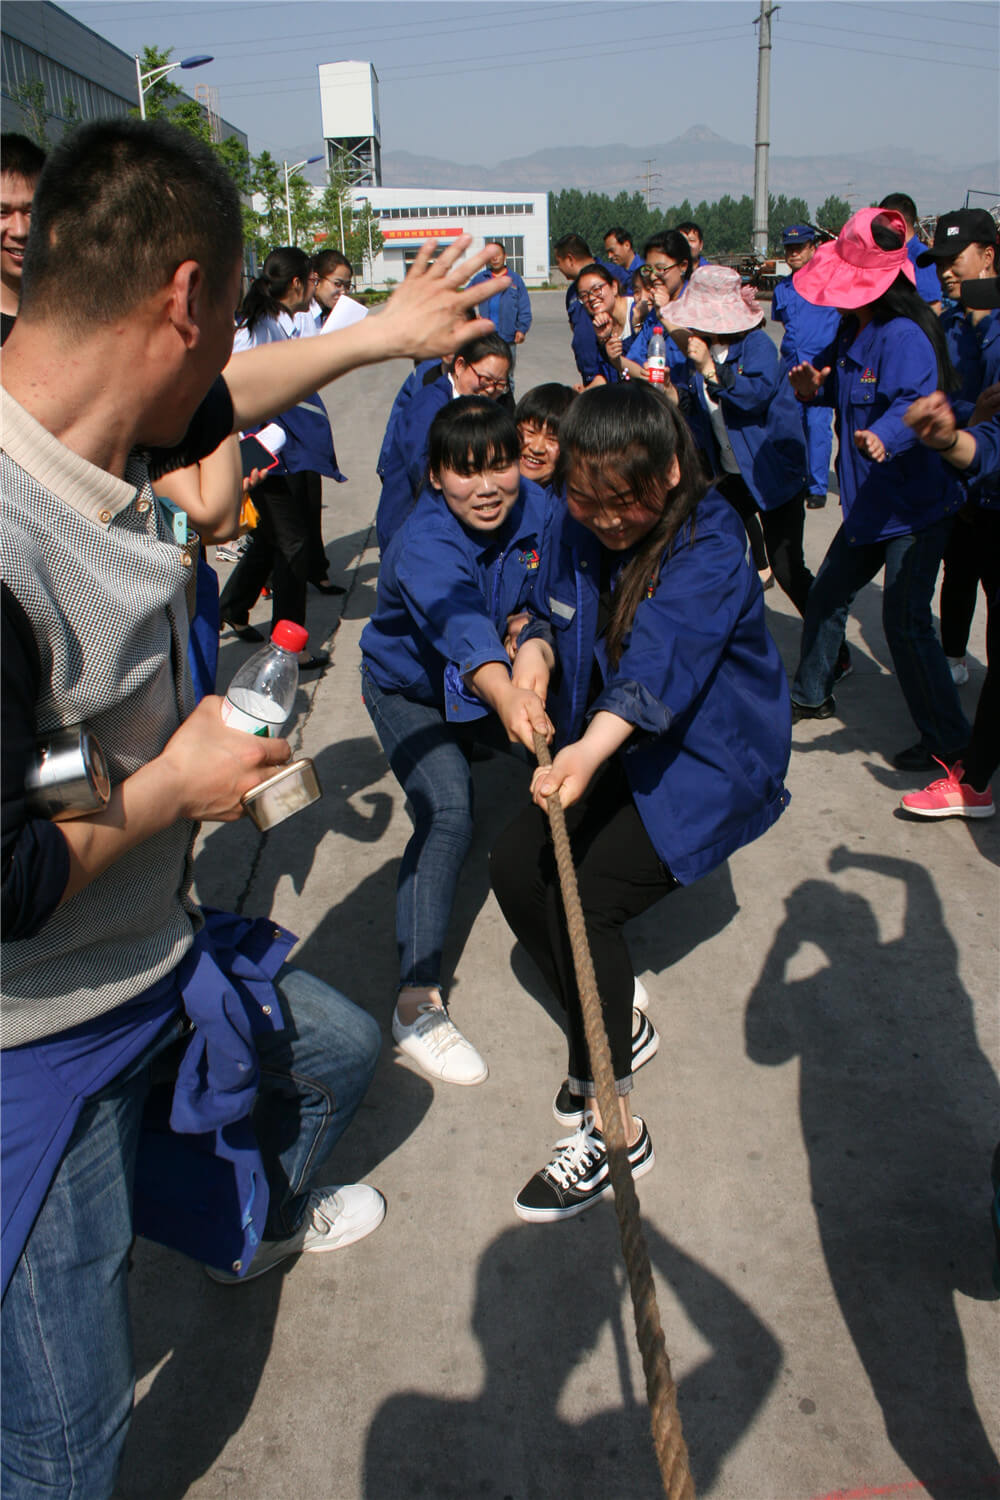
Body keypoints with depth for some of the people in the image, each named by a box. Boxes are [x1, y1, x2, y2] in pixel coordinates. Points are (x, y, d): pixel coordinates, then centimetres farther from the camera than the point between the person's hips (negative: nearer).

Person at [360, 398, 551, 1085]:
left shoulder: (536, 507, -16)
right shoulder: (425, 545, -35)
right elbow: (461, 629, -55)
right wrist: (506, 695, -73)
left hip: (501, 677, 7)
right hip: (411, 691, -6)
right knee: (448, 814, -26)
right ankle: (417, 1002, -23)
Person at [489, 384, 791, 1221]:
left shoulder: (710, 547, -25)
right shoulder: (572, 527, -5)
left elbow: (662, 656, -41)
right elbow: (550, 615, 7)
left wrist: (591, 749, -57)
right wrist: (534, 650, -18)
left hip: (708, 761, -7)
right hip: (610, 747, 7)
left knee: (584, 901, -20)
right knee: (516, 866, -8)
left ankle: (614, 1125, -5)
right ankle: (619, 1029, 15)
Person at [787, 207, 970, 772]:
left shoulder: (904, 334, -21)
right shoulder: (854, 329, 8)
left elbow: (917, 403, -34)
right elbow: (842, 386, 17)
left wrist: (884, 437, -55)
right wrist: (815, 386, -6)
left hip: (916, 506, -10)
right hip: (871, 504, 10)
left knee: (906, 621, -9)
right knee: (827, 595, 18)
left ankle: (948, 739, 4)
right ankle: (812, 695, 39)